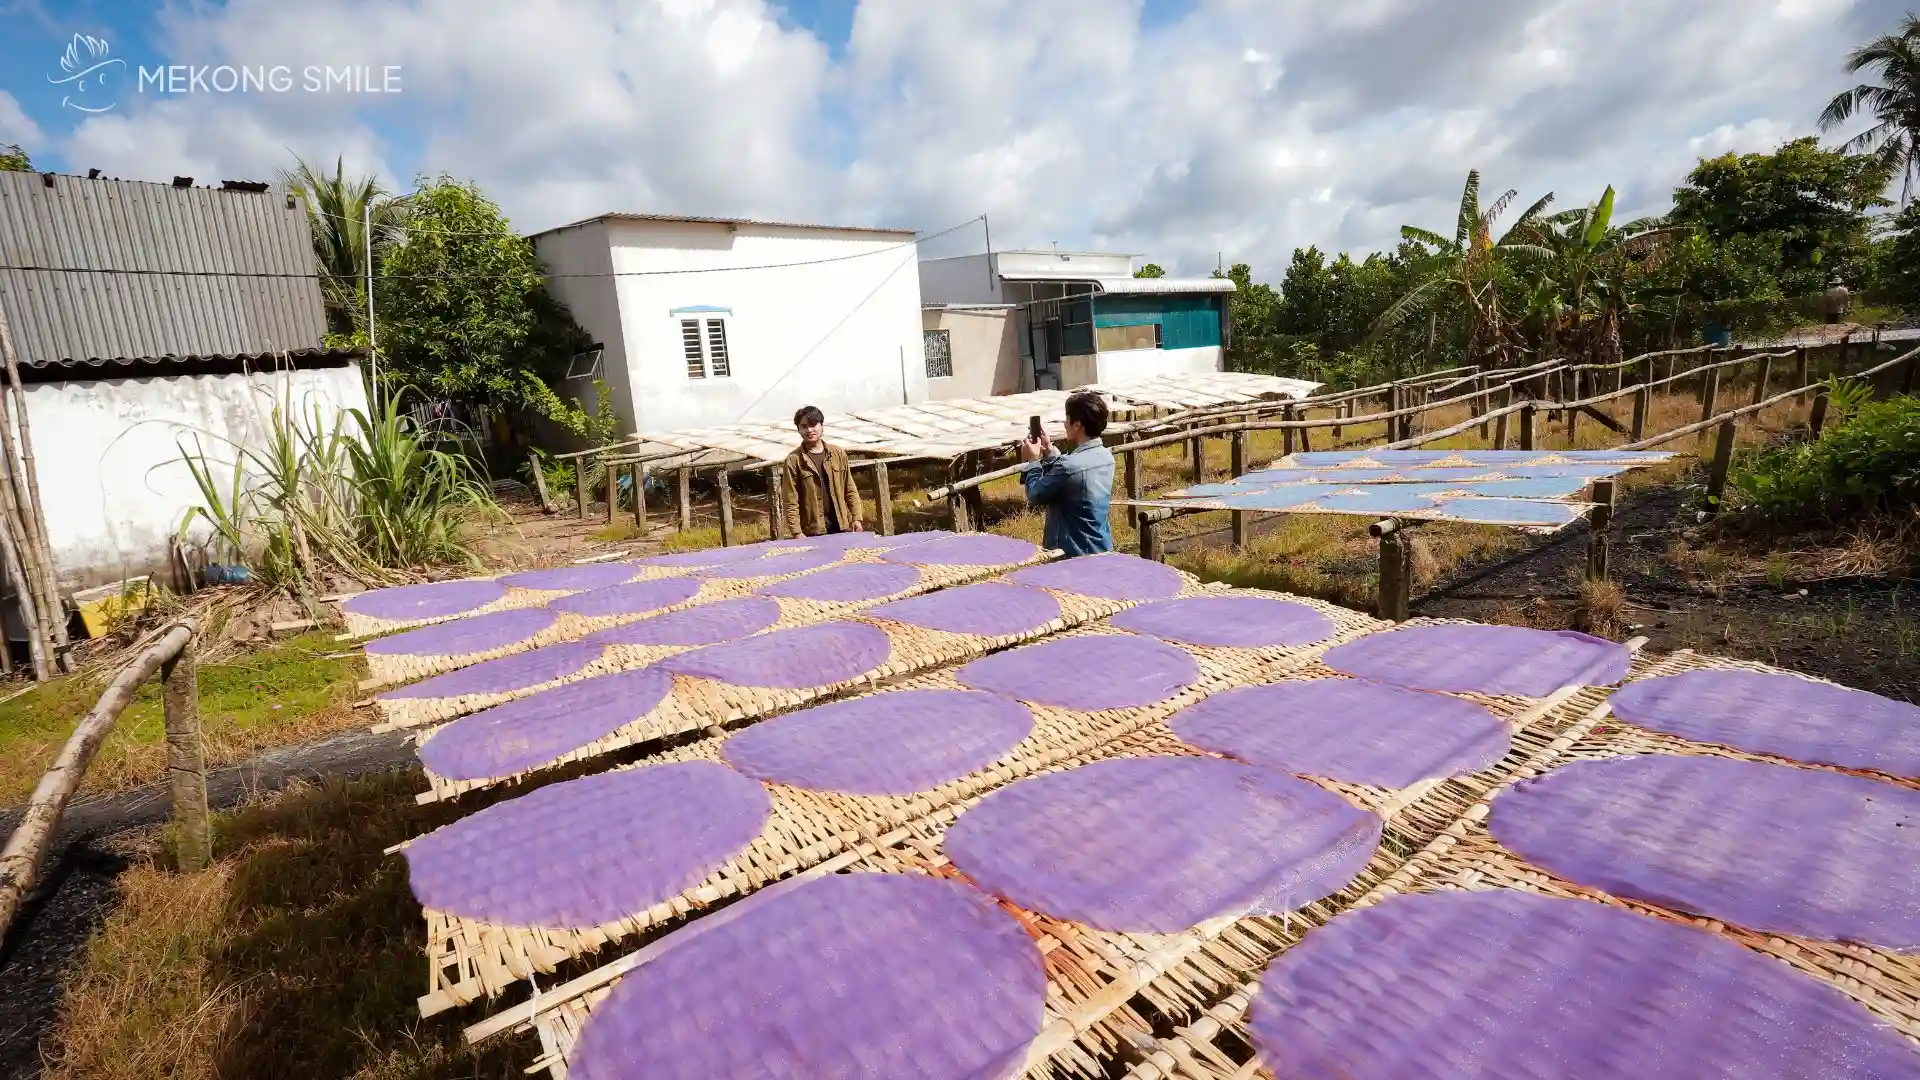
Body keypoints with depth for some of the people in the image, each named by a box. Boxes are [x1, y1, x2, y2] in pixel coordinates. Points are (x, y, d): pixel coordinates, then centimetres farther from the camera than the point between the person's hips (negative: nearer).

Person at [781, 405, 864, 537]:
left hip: (842, 527, 3)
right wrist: (797, 533, -12)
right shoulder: (793, 460, -4)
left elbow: (850, 491, 10)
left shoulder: (838, 453, 6)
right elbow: (790, 501, -6)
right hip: (813, 532, -3)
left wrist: (856, 518, 2)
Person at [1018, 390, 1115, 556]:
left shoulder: (1069, 465, -26)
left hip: (1073, 555, -8)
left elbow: (1035, 496, -12)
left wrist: (1033, 460, 1)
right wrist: (1049, 451, 11)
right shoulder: (1106, 456, 0)